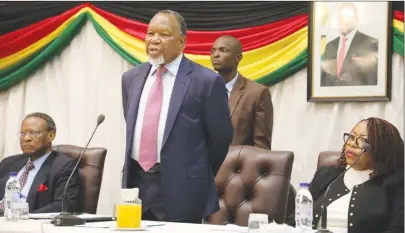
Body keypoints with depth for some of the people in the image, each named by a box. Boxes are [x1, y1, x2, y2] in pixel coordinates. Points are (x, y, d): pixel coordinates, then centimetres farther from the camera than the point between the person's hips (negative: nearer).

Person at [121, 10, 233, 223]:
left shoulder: (205, 81, -7)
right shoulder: (131, 78, 11)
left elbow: (221, 135, -1)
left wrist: (199, 178, 8)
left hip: (181, 191, -5)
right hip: (135, 183, 5)